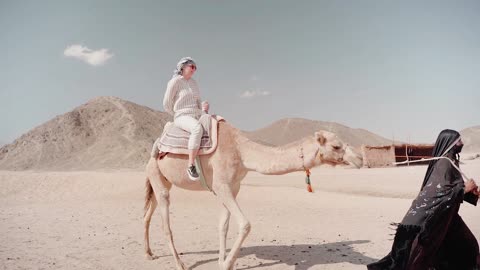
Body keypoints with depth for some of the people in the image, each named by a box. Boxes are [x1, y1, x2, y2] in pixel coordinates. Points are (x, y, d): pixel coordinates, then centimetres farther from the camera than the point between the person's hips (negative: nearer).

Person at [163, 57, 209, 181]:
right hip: (182, 117, -8)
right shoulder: (175, 81, -3)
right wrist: (178, 116, 2)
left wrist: (203, 108, 2)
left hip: (196, 116, 8)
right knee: (198, 128, -39)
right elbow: (167, 104, -3)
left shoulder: (193, 83, 17)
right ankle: (191, 166, -34)